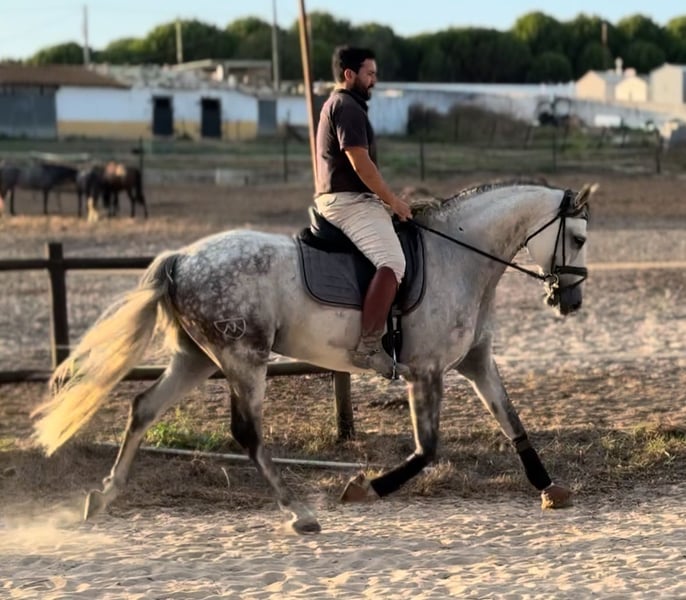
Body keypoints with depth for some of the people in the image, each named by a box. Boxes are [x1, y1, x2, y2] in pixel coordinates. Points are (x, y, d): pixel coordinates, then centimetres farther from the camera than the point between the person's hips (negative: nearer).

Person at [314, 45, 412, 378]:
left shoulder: (335, 105, 23)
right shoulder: (347, 107, -11)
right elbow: (360, 164, -19)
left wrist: (387, 200, 24)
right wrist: (393, 201, -11)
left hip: (335, 199, 12)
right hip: (349, 201, -12)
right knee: (391, 262, -28)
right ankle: (368, 347, -37)